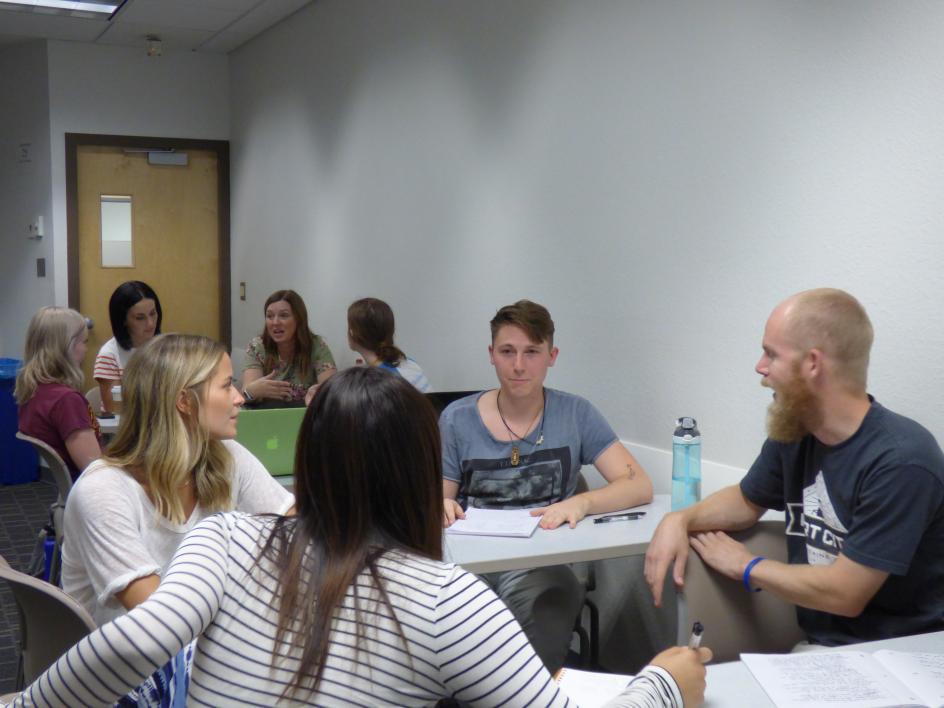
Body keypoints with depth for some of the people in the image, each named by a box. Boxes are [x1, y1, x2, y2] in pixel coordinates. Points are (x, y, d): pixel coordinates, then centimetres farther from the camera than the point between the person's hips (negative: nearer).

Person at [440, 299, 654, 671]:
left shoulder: (575, 414, 4)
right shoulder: (457, 419, 6)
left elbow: (639, 486, -3)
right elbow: (437, 499, 10)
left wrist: (581, 503, -22)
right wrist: (439, 507, -14)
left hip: (541, 563, -1)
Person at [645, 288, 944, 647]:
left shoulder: (901, 461, -22)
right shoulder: (792, 434, -1)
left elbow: (843, 594, -22)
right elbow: (747, 500, 18)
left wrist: (746, 566, -8)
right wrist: (678, 521, -1)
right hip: (816, 644, 6)